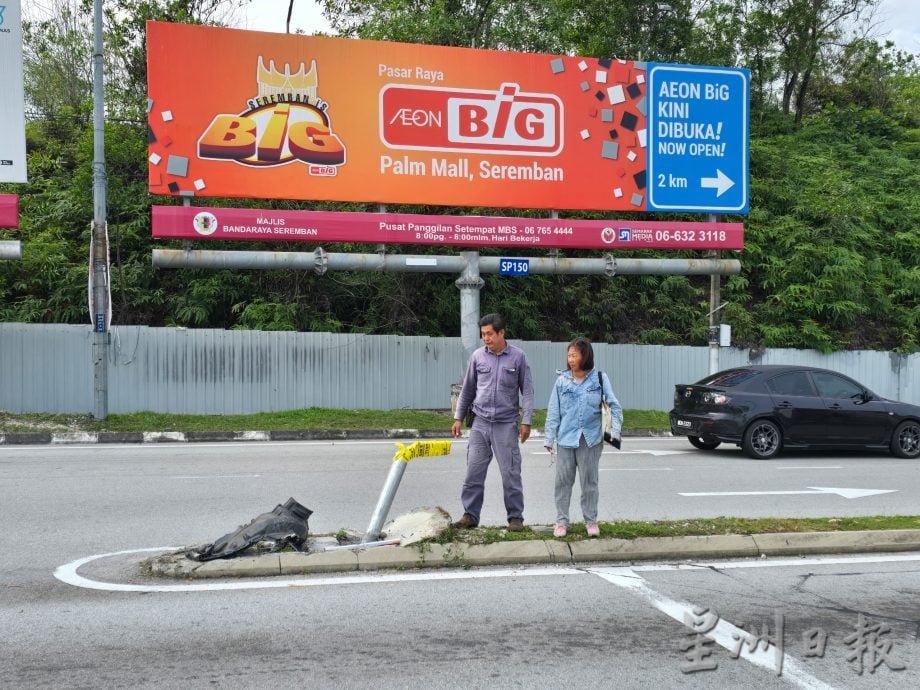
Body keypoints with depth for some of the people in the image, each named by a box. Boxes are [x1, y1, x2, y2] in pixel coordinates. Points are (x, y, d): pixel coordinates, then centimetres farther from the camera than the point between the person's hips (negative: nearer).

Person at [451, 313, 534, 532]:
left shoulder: (518, 357, -2)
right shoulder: (478, 356, 5)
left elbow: (527, 391, 0)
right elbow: (467, 389, 13)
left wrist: (526, 421, -6)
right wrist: (458, 417, 12)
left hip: (506, 424, -2)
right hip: (480, 423, 3)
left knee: (510, 474, 1)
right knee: (474, 472, 3)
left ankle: (515, 517, 11)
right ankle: (470, 515, 12)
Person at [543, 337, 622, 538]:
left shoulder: (600, 378, -1)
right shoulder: (562, 380, 2)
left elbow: (614, 405, 0)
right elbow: (553, 411, 4)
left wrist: (615, 431, -10)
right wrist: (549, 438, 1)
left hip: (590, 439, -1)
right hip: (566, 438, 1)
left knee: (589, 481, 6)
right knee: (563, 480, 4)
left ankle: (591, 520, 17)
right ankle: (561, 521, 13)